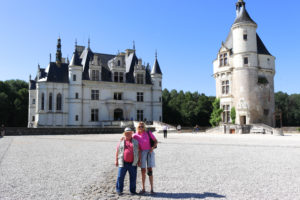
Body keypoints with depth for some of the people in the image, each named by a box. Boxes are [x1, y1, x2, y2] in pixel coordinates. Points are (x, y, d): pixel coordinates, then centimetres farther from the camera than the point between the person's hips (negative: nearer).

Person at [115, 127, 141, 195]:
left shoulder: (135, 142, 8)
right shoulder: (121, 142, 7)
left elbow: (139, 151, 7)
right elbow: (117, 152, 8)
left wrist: (139, 160, 1)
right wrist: (116, 160, 3)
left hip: (133, 163, 1)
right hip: (123, 163, 0)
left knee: (133, 177, 5)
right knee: (120, 177, 2)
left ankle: (132, 190, 19)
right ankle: (119, 190, 17)